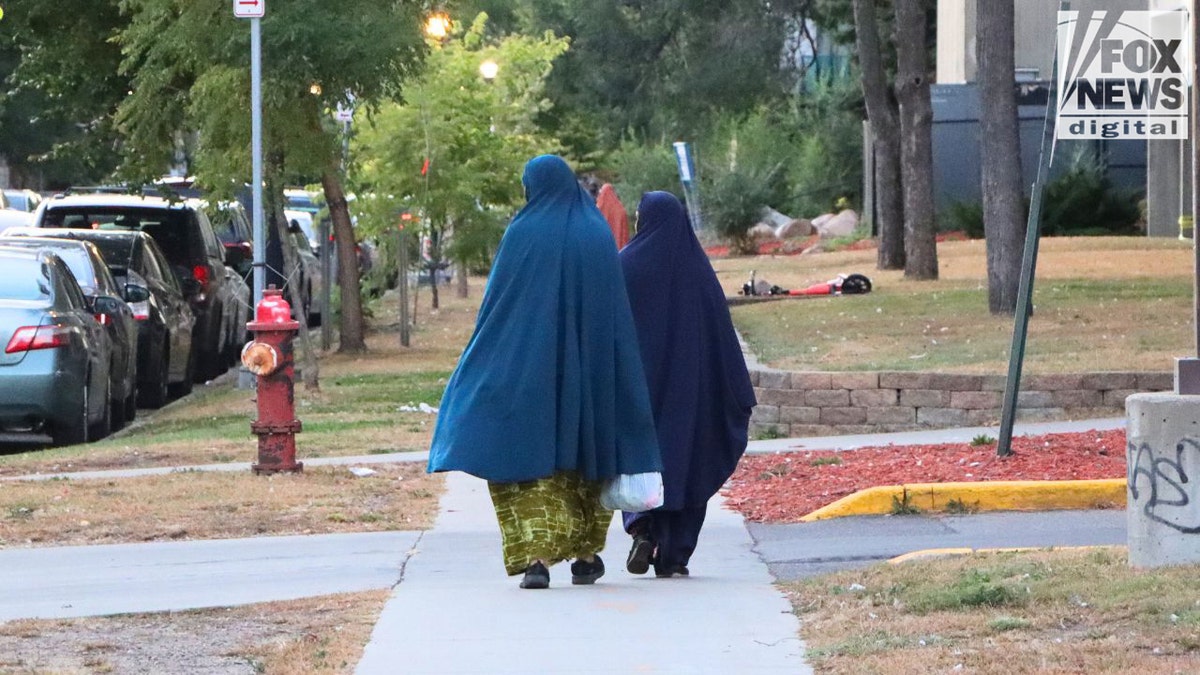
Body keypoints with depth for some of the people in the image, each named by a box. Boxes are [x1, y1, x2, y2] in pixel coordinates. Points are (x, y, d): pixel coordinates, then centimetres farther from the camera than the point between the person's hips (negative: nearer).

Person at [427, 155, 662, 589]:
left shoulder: (523, 234, -6)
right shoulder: (598, 234, 4)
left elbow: (495, 301, -4)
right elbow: (616, 311, 6)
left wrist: (484, 357, 5)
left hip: (528, 366, -3)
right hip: (587, 369, 3)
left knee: (528, 453, -2)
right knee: (585, 447, 16)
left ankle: (536, 555, -18)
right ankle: (585, 556, 21)